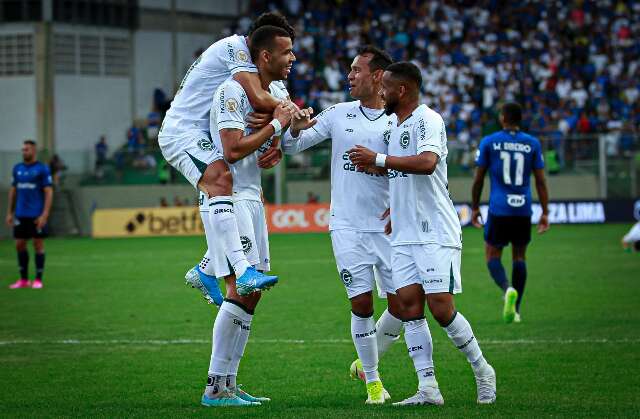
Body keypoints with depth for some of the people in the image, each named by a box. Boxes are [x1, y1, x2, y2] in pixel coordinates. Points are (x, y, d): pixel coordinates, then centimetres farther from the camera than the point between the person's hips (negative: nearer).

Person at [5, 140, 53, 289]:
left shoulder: (42, 169, -5)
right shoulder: (17, 168, 11)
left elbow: (49, 192, -8)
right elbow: (13, 190, 17)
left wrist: (44, 215, -15)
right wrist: (9, 212, 11)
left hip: (37, 215, -5)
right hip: (21, 215, 5)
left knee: (38, 244, -1)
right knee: (19, 245, 4)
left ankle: (38, 280, 6)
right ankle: (23, 279, 14)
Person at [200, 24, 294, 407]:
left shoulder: (277, 91, 12)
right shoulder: (233, 92, -16)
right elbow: (234, 150, -23)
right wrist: (277, 124, -16)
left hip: (252, 197, 10)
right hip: (229, 198, -10)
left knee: (252, 291, 9)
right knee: (242, 288, -15)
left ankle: (228, 382, 13)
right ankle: (216, 387, -11)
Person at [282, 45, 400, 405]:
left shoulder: (397, 122, 0)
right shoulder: (338, 115, 6)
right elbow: (291, 146, 9)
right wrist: (295, 128, -14)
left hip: (387, 226, 0)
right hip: (347, 227, 0)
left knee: (401, 305, -1)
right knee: (362, 304, -6)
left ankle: (367, 362, 24)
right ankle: (372, 380, 9)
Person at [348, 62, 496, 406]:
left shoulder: (427, 120, -10)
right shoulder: (396, 126, 19)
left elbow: (427, 163, -28)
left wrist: (377, 159, -22)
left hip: (435, 233, -9)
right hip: (404, 235, 9)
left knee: (441, 309, -10)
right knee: (409, 306, -2)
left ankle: (482, 371, 9)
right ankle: (428, 388, -2)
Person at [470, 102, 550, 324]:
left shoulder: (489, 142, -1)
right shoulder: (532, 144, 4)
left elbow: (478, 179, 2)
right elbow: (540, 181, 3)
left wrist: (474, 208, 12)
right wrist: (545, 212, 8)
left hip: (498, 209, -2)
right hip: (523, 210, 2)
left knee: (492, 257, 7)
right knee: (519, 257, 14)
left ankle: (507, 289, -23)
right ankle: (515, 310, 12)